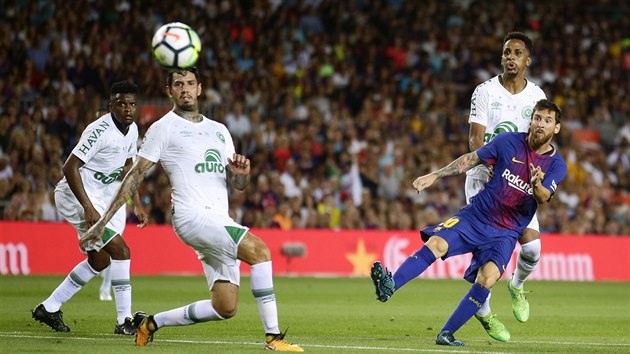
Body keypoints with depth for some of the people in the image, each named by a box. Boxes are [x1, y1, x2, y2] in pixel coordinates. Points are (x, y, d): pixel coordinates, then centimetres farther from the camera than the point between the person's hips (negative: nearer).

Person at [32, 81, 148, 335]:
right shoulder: (100, 131, -24)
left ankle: (49, 308, 23)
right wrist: (88, 208, -29)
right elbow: (70, 168, -26)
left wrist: (137, 204, 16)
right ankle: (124, 321, -12)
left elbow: (127, 167, 20)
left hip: (101, 196, 10)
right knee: (119, 249, -16)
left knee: (99, 260, 15)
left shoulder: (131, 130, 4)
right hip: (76, 195, -10)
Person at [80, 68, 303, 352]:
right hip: (191, 216, -7)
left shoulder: (220, 131, 21)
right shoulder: (163, 128, 4)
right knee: (259, 250, -27)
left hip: (220, 223, 7)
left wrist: (242, 173, -4)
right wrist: (103, 221, -3)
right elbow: (135, 176, 2)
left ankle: (151, 323, 19)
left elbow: (237, 185, 21)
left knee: (225, 309, 0)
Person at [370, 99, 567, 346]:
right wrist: (435, 175, 1)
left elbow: (543, 198, -16)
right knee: (436, 244, -25)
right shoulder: (508, 142, 0)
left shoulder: (556, 165, -1)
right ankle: (388, 287, -38)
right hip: (475, 216, 1)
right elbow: (471, 159, 9)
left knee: (488, 278, -24)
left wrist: (537, 185, -39)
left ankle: (446, 333, -15)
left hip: (505, 233, -1)